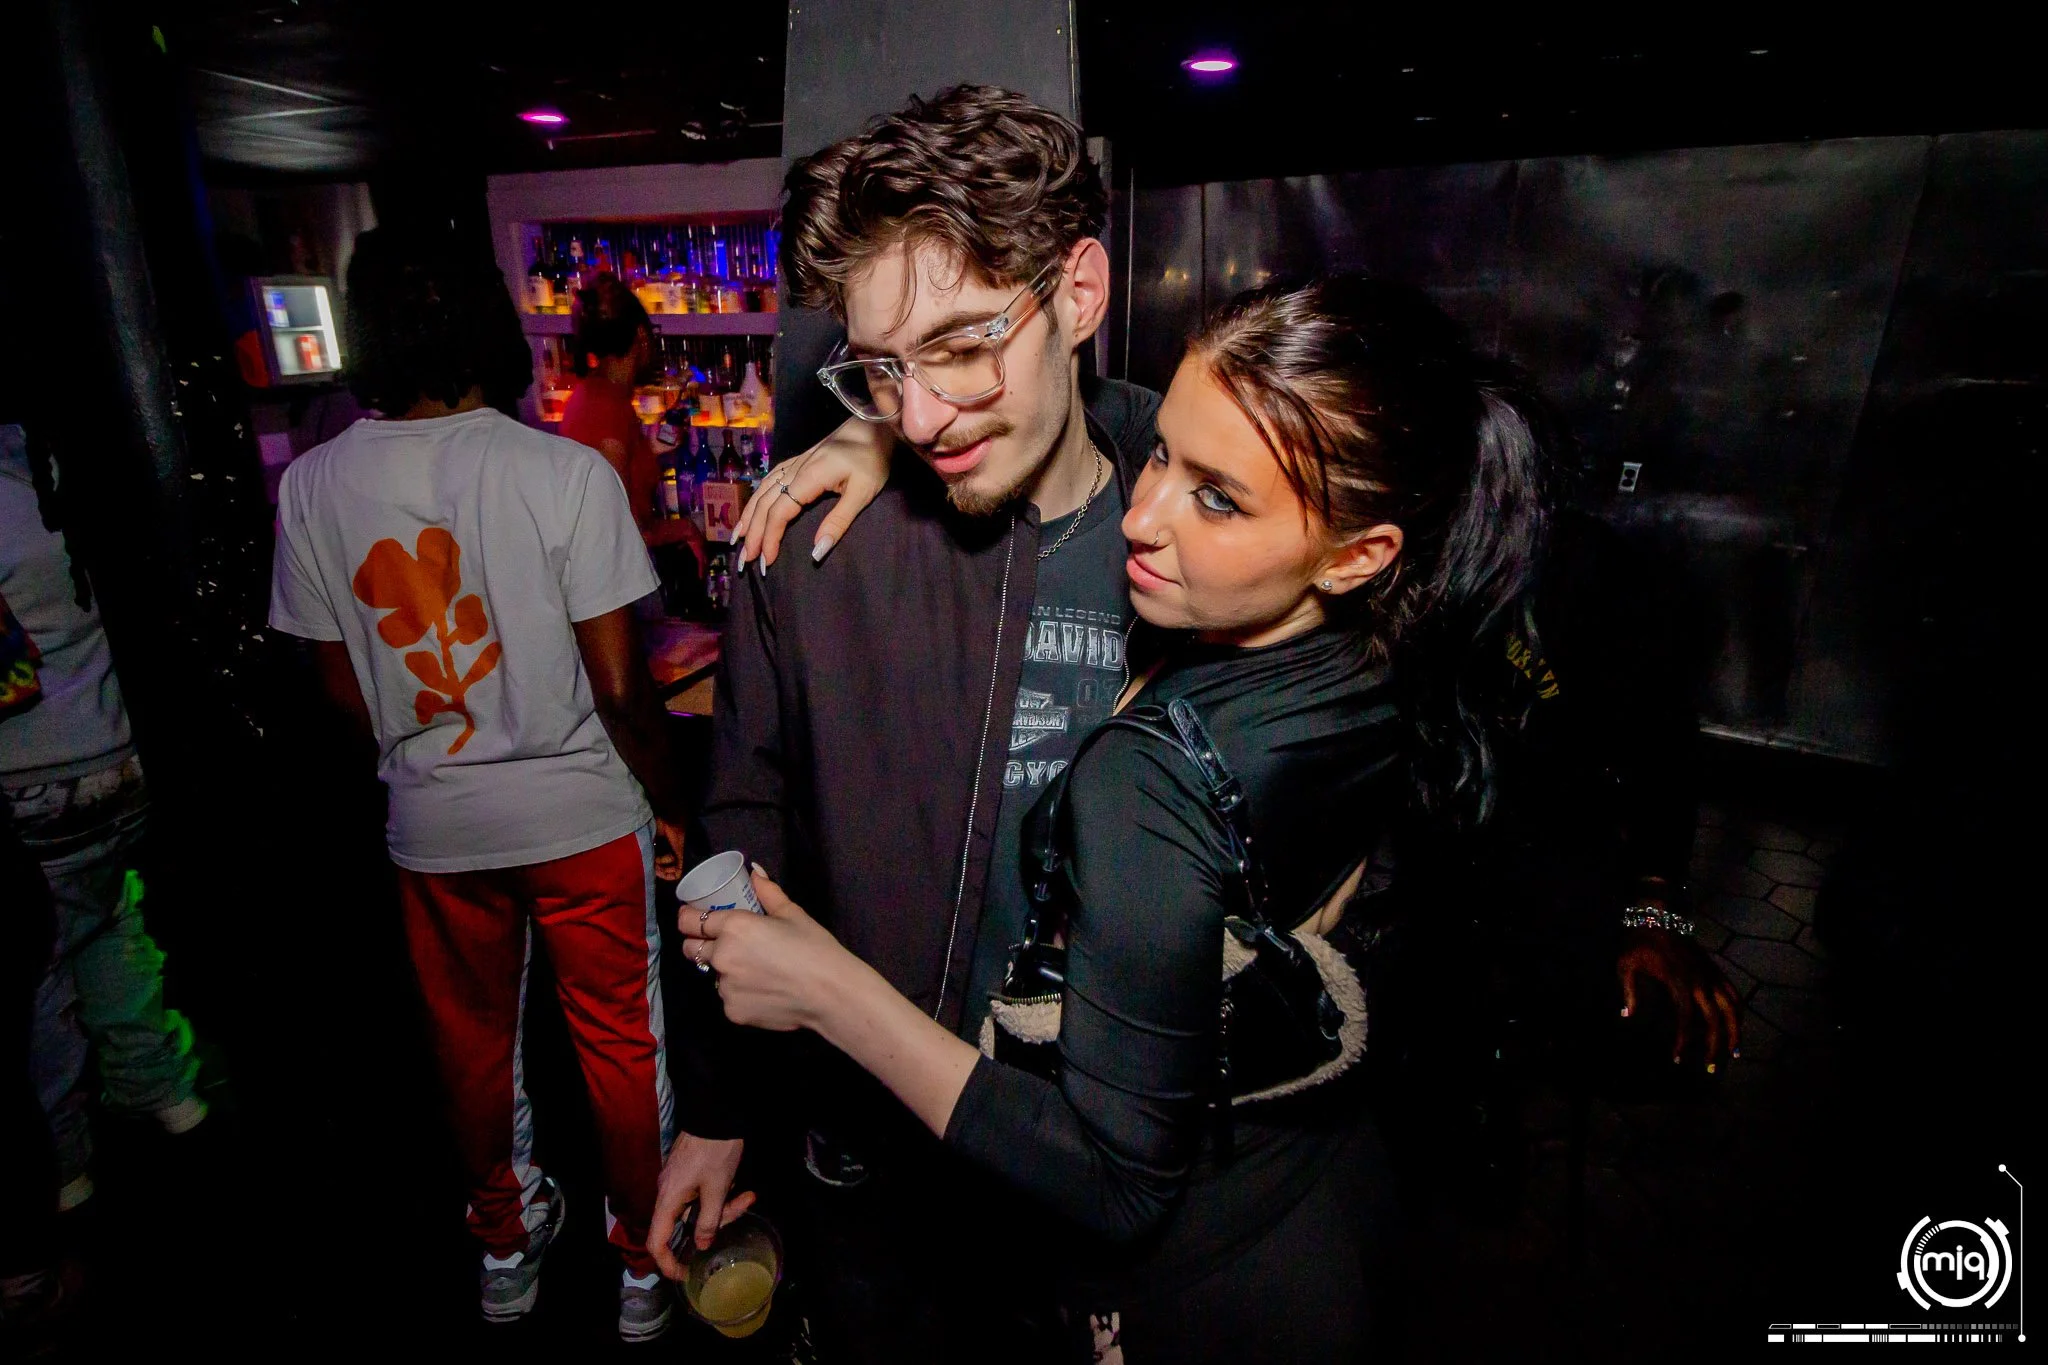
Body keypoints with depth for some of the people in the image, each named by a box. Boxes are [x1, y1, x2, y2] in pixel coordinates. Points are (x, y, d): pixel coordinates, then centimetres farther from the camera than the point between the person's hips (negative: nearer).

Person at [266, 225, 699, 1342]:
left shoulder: (312, 483, -5)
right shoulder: (565, 472, -17)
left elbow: (344, 688, 2)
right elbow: (620, 686, -17)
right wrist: (670, 804, -3)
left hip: (431, 823, 4)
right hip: (581, 810, -3)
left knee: (472, 1040, 23)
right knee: (621, 1042, 15)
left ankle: (507, 1245, 44)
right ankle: (645, 1264, 33)